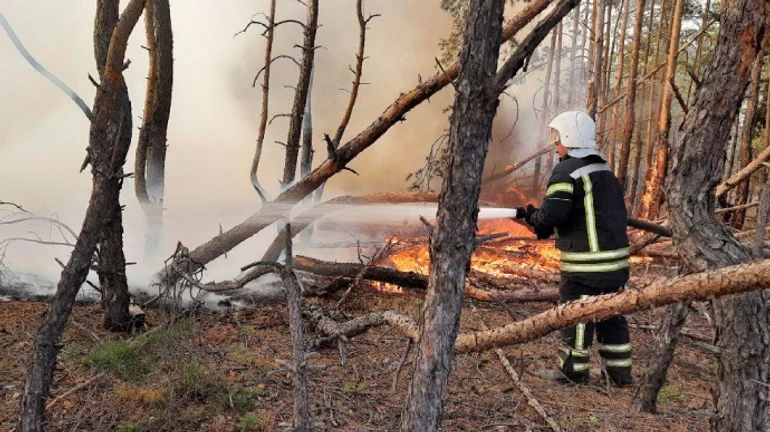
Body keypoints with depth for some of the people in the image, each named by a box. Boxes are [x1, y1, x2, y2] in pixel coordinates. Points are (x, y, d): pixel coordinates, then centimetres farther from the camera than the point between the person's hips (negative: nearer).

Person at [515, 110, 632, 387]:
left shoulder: (567, 171, -12)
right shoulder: (605, 171, 14)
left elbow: (552, 213, -22)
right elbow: (619, 213, 18)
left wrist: (531, 216, -1)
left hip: (585, 264, -8)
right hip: (616, 261, 8)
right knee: (611, 315, 17)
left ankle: (573, 371, 15)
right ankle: (619, 371, 25)